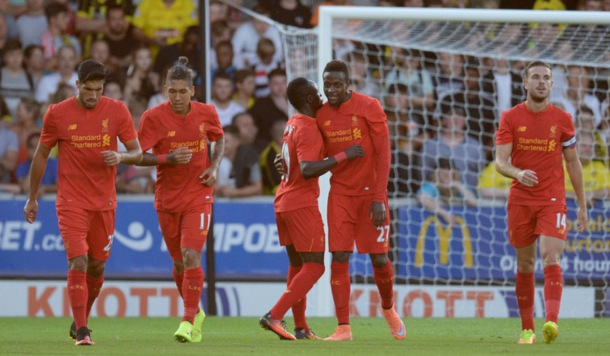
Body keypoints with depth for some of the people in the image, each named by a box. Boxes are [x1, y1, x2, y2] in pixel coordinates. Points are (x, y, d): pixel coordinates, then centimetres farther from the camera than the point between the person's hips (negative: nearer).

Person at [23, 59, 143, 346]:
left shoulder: (117, 111, -2)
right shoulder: (57, 114, -4)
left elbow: (137, 153, 2)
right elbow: (41, 155, 6)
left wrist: (120, 157, -22)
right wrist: (32, 198, 9)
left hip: (104, 202, 2)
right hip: (71, 201, -2)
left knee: (97, 266, 11)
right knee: (78, 263, -14)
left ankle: (80, 321, 32)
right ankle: (81, 331, -12)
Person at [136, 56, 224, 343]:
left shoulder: (206, 113, -3)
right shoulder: (153, 117, -10)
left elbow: (219, 139, 17)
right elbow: (139, 156, -10)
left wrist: (214, 166, 0)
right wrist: (168, 158, -25)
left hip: (198, 196, -1)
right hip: (167, 198, 1)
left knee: (191, 256, -17)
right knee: (179, 262, 11)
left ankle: (188, 322, -15)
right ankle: (195, 311, 35)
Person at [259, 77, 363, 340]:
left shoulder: (293, 124, 12)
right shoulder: (307, 130, -17)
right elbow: (307, 169, -29)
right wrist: (343, 156, -27)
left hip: (283, 202, 9)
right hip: (302, 204, -9)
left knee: (297, 266, 14)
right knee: (314, 267, -7)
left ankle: (301, 327, 15)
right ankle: (274, 316, -17)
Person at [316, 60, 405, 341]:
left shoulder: (369, 107, -10)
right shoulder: (321, 116, 2)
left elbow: (383, 154, -11)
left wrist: (379, 198, -16)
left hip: (370, 192, -3)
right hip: (341, 194, 3)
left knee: (379, 259, 0)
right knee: (339, 257, -8)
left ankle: (388, 308, 29)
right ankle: (343, 328, -6)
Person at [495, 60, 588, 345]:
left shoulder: (562, 119, 3)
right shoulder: (510, 118, 0)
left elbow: (573, 163, 10)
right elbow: (501, 162, -7)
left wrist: (582, 206, 11)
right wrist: (518, 173, -30)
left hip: (553, 200, -1)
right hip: (520, 201, 1)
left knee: (551, 258, -18)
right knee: (525, 265, 7)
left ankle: (551, 322, -31)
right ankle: (527, 328, 16)